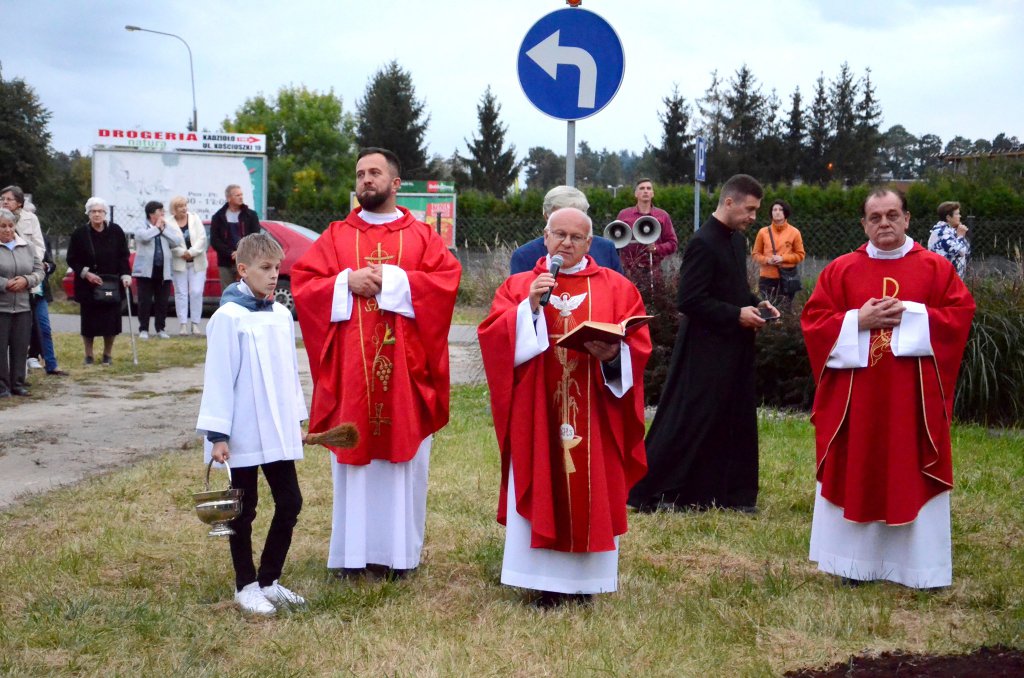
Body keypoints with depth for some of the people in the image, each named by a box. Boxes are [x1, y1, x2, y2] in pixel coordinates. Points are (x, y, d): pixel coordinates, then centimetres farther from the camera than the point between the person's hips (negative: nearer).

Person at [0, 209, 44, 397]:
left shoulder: (27, 247, 10)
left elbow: (39, 270, 11)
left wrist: (26, 280, -9)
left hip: (22, 307, 4)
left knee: (20, 348, 6)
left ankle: (17, 384, 15)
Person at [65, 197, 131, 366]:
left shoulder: (116, 231, -1)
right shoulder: (80, 234, -4)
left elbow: (124, 256, 3)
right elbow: (72, 260, 1)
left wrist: (126, 275, -10)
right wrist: (85, 273, -13)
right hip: (87, 285, -1)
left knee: (111, 319, 1)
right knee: (89, 321, 3)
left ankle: (108, 354, 17)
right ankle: (88, 355, 17)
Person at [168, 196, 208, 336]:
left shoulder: (195, 218, 4)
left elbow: (202, 238, -3)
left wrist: (191, 252, -12)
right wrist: (182, 253, -19)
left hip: (197, 262, 1)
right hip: (179, 263, -1)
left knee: (196, 292, -3)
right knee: (181, 293, 1)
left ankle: (195, 323, 4)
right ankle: (183, 324, 4)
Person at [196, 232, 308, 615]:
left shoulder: (282, 316, 7)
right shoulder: (229, 317, -12)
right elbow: (218, 378, -13)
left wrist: (298, 419, 18)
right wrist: (217, 433, -15)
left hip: (279, 432, 6)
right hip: (243, 435, -6)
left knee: (290, 503, 8)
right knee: (244, 510, 6)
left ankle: (269, 580, 22)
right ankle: (246, 587, 18)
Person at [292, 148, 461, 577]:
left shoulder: (422, 237, 9)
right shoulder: (335, 237, 12)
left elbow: (447, 279, -7)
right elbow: (302, 283, 3)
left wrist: (391, 279, -13)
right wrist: (348, 282, -12)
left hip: (405, 369, -1)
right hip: (350, 369, 1)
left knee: (404, 458, 1)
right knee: (352, 457, 2)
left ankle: (400, 551, 9)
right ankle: (353, 552, 9)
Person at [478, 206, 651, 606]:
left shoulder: (616, 288, 9)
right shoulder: (519, 287, 10)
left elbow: (638, 345, 1)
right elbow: (492, 337, -4)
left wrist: (613, 353, -20)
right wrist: (530, 307, -17)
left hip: (594, 418, 0)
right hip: (536, 413, 0)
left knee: (590, 492, 1)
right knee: (543, 489, -2)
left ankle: (583, 580, 11)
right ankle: (546, 582, 4)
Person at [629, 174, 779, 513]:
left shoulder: (737, 240, 11)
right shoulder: (703, 244, -17)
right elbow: (690, 301, -21)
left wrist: (755, 303, 5)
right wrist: (736, 315, -19)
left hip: (733, 349, 9)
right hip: (705, 349, -9)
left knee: (736, 421, 12)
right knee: (690, 422, -4)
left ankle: (730, 492, 22)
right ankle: (652, 492, 6)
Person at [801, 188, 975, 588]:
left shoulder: (935, 267, 4)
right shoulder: (841, 270, 5)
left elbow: (961, 313, -2)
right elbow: (813, 320, 2)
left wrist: (911, 315, -14)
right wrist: (858, 321, -13)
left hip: (912, 396, -1)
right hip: (855, 395, 1)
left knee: (913, 477, 2)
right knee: (855, 474, 4)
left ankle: (918, 565, 11)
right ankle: (856, 560, 14)